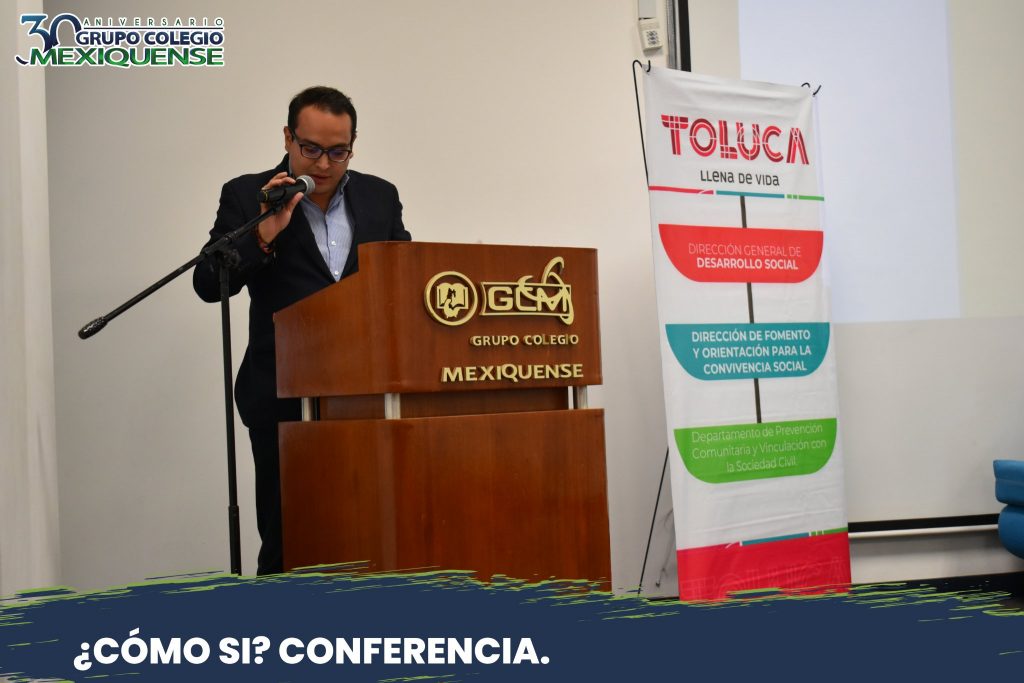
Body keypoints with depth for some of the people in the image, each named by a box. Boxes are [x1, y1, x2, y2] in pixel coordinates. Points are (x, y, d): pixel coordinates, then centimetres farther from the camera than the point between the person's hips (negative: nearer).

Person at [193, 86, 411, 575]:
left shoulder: (380, 197, 12)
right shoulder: (246, 196, 3)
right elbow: (208, 284, -3)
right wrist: (263, 235, -17)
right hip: (286, 400, -2)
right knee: (287, 546, 2)